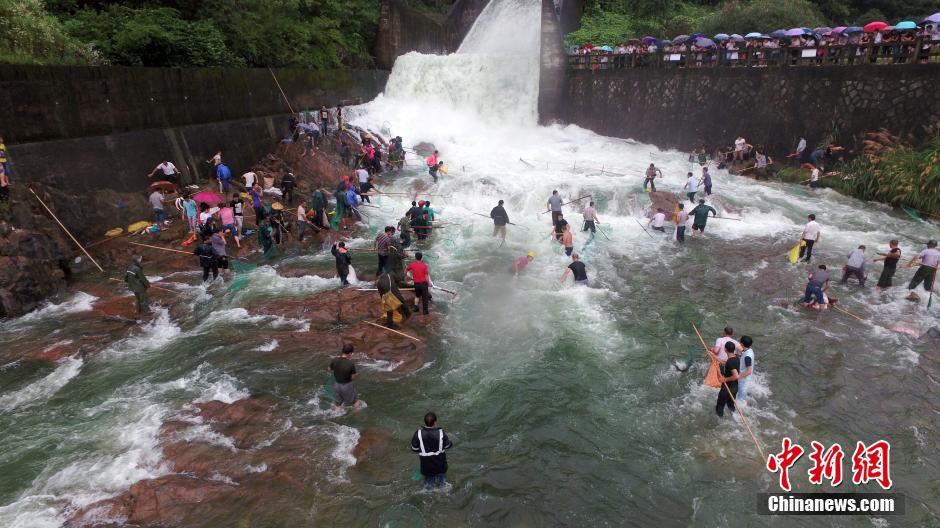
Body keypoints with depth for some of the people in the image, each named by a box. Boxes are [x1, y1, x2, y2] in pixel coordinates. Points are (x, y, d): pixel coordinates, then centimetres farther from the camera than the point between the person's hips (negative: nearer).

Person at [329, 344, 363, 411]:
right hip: (347, 386, -3)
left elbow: (330, 370, 4)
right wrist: (357, 375, 5)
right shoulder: (351, 364, -26)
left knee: (337, 404, 23)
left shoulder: (334, 360, -16)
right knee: (356, 402, 22)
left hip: (337, 385, 3)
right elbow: (353, 378, -17)